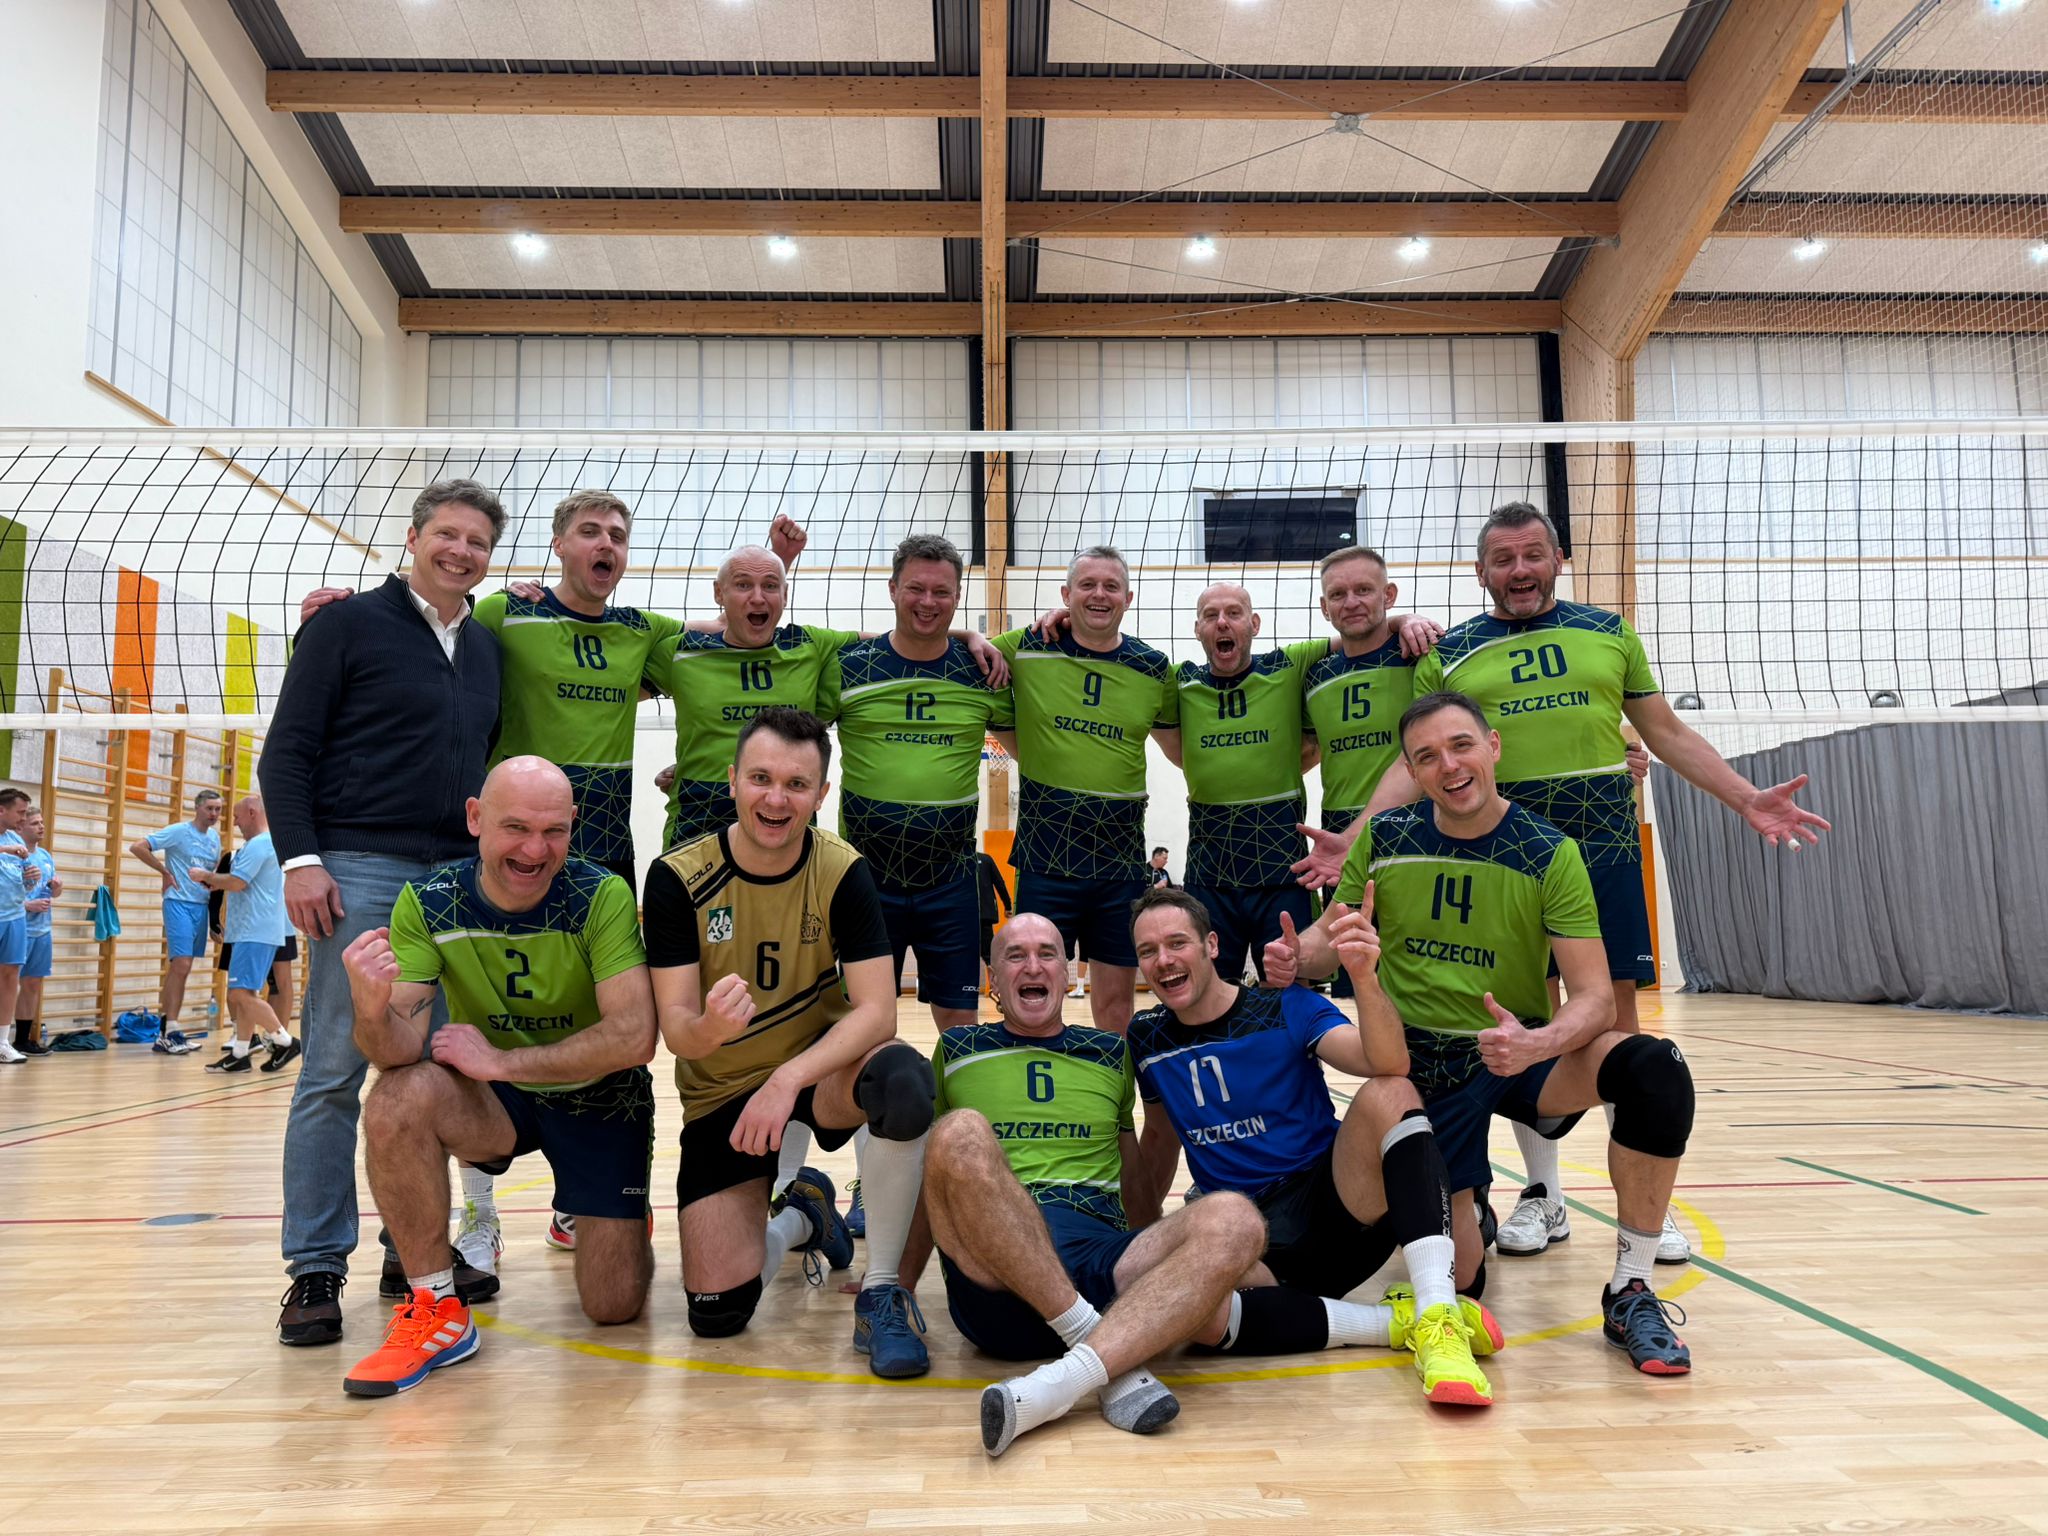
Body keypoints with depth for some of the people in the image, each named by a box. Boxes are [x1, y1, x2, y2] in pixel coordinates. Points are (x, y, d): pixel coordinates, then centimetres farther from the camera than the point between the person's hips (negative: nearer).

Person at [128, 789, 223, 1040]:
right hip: (179, 904, -7)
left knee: (181, 967, 9)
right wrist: (164, 871, -9)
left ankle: (168, 1030, 14)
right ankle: (169, 1031, -8)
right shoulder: (178, 831, -6)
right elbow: (137, 847, -11)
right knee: (181, 965, -13)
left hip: (202, 906, 7)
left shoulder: (215, 837, 13)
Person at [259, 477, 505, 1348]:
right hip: (359, 872, -5)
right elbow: (285, 753, -3)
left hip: (457, 878, 5)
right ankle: (317, 1268, 5)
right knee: (335, 1069, -4)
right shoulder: (348, 625, 1)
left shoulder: (487, 649, 16)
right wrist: (299, 859, -13)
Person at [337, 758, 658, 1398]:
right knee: (398, 1100, -31)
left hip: (598, 1100, -1)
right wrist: (372, 1010, -44)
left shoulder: (602, 896, -23)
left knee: (614, 1306, -4)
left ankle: (615, 1224, 34)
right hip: (493, 1102, 2)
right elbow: (400, 1050, -21)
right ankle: (436, 1311, -14)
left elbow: (634, 1038, -28)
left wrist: (501, 1060, -27)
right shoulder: (429, 903, -15)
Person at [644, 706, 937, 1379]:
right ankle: (802, 1217, 28)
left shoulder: (842, 871, -14)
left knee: (902, 1079, -37)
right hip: (720, 1095, 1)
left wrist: (788, 1078, -35)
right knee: (717, 1312, -8)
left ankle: (881, 1290, -15)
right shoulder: (678, 877, -14)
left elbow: (877, 1010, -21)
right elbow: (675, 1027, -16)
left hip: (821, 1070, -1)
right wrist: (709, 1027, -41)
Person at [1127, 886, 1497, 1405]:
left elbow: (1385, 1062, -21)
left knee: (1390, 1094, -29)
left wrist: (1364, 977, -38)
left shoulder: (1287, 1007, -3)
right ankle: (1398, 1321, -22)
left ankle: (1438, 1316, -35)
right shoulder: (1147, 1037, 7)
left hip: (1337, 1215, -1)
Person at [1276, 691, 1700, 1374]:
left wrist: (1536, 1043, -37)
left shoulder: (1549, 854, -11)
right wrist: (1295, 956, -16)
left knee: (1655, 1069, -31)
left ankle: (1630, 1295, -15)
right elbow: (1330, 935, 8)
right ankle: (1467, 1216, 34)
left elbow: (1594, 997, -15)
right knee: (1455, 1276, -5)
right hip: (1425, 1067, 1)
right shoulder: (1384, 839, -6)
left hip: (1521, 1055, 0)